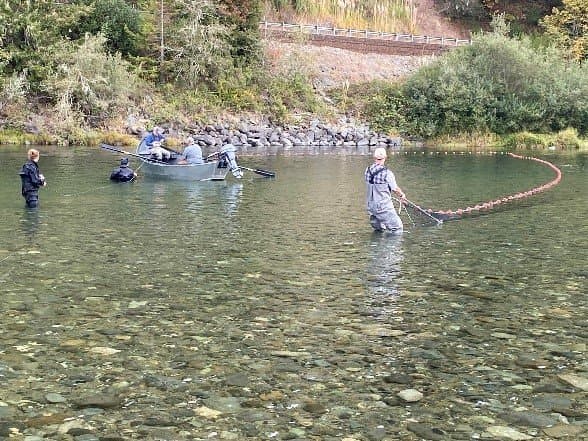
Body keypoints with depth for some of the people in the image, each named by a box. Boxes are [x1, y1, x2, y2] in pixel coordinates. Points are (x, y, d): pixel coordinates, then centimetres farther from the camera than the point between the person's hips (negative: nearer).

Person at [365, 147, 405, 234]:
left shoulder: (367, 171, 0)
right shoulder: (387, 173, -17)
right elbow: (395, 189, -7)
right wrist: (402, 194, 16)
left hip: (371, 207, 7)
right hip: (384, 207, -7)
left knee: (378, 230, 24)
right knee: (397, 228, 2)